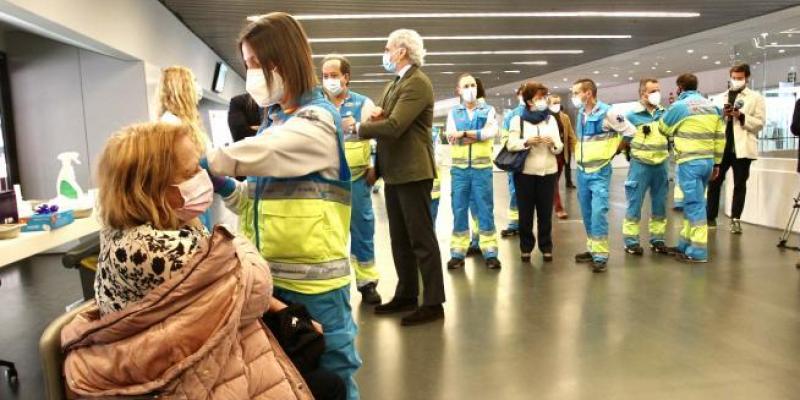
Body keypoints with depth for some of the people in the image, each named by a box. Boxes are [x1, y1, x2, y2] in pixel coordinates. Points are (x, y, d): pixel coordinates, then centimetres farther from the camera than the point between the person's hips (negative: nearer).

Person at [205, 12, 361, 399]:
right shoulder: (273, 120, 12)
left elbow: (252, 154, -26)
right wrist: (225, 187, -5)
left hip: (313, 279, -7)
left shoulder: (317, 120, -12)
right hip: (273, 274, 8)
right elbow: (262, 200, 13)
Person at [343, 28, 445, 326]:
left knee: (421, 239, -3)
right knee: (400, 239, 14)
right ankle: (406, 295, 25)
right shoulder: (394, 85, 18)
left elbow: (394, 126, -24)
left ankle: (433, 303, 6)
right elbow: (383, 120, 16)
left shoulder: (418, 83, -14)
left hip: (413, 172, -10)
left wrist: (358, 127, -11)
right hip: (394, 173, 10)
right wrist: (376, 124, -8)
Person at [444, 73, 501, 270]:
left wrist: (463, 133, -12)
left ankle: (490, 252, 8)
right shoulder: (453, 112, 11)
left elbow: (491, 132, -11)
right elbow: (450, 137, -6)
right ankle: (458, 252, 10)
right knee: (459, 210, 3)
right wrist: (478, 135, -11)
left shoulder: (488, 110, 9)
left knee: (485, 210, 1)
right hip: (459, 168, 1)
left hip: (482, 168, -1)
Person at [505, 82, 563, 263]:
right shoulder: (518, 120, 2)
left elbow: (560, 147, 6)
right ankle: (526, 247, 17)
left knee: (545, 212, 7)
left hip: (548, 172, 2)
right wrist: (527, 142, -22)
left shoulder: (551, 119, 10)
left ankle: (546, 247, 19)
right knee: (526, 212, 4)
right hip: (525, 172, -2)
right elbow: (511, 145, -6)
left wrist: (553, 144, -16)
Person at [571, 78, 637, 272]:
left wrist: (613, 151, 3)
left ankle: (600, 255, -3)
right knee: (587, 213, 12)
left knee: (598, 212, -10)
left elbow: (630, 132, -5)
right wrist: (583, 156, 12)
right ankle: (592, 249, 24)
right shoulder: (580, 114, 9)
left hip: (600, 172, -7)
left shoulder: (607, 113, -12)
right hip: (582, 171, 7)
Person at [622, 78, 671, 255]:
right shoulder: (632, 115, -4)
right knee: (635, 204, 0)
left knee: (659, 204, 11)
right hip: (640, 165, -4)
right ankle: (631, 241, 8)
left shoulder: (664, 113, 8)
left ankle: (657, 239, 23)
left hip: (661, 165, 4)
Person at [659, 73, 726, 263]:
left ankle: (698, 251, 0)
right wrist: (717, 162, 18)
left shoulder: (680, 106, -7)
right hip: (707, 161, 7)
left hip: (690, 162, -7)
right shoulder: (712, 106, 12)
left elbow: (663, 128, 8)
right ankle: (686, 244, 24)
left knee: (694, 204, -4)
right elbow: (720, 137, 12)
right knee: (693, 202, 16)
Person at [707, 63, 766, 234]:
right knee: (714, 181, 2)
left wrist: (741, 116, -17)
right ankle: (710, 217, 10)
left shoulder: (756, 97, 5)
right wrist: (723, 115, -5)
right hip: (722, 145, 3)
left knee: (739, 184, 3)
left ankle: (735, 219, 9)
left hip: (742, 147, -3)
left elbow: (760, 123, -3)